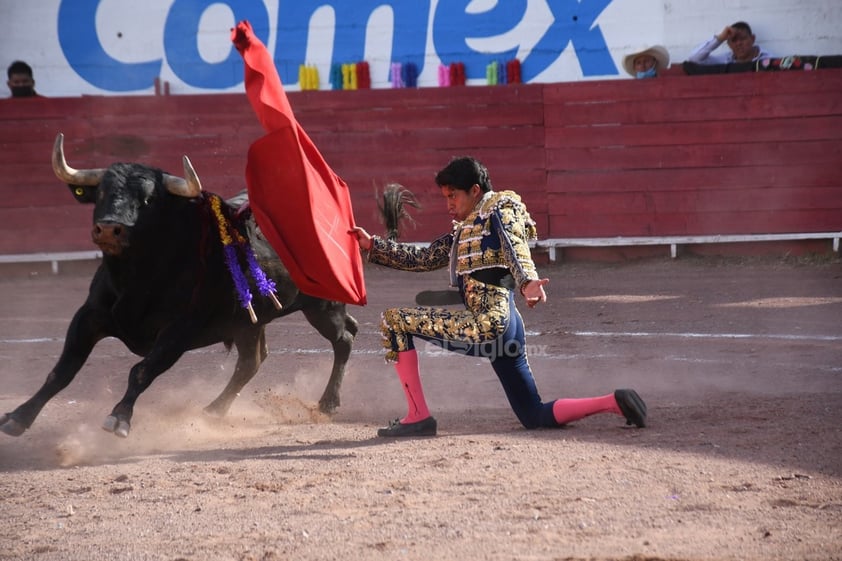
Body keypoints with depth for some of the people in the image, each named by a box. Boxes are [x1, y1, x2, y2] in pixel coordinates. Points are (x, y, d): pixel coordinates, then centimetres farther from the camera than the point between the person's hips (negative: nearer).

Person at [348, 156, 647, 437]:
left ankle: (418, 417, -11)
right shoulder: (463, 232, 27)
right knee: (534, 417, 8)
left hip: (489, 322, -10)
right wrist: (372, 245, 25)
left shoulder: (502, 208, 2)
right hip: (503, 328, 10)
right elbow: (421, 259, 31)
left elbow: (516, 250, -18)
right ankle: (613, 402, 3)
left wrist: (527, 282, -38)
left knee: (394, 321, -7)